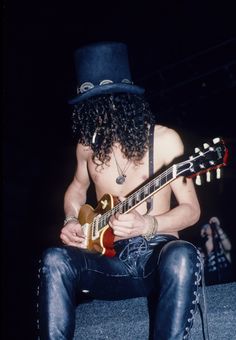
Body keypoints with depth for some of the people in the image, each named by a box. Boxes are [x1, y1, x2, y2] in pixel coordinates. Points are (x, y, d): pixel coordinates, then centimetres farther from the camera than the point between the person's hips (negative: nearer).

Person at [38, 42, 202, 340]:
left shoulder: (163, 139, -6)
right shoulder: (88, 144, 6)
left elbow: (191, 209, -5)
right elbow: (78, 186, 26)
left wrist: (147, 225, -23)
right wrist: (72, 222, 6)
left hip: (155, 254, -3)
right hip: (109, 258, 3)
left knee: (181, 257, -38)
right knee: (55, 260, -27)